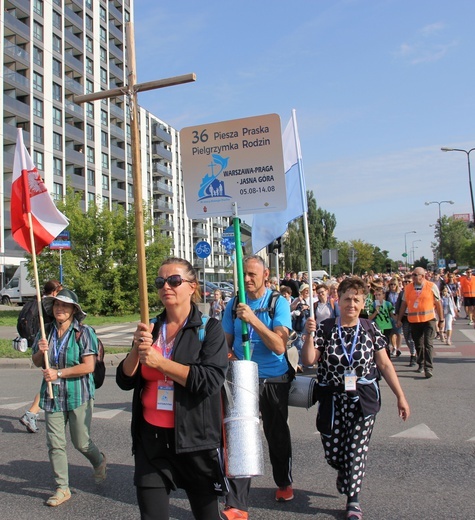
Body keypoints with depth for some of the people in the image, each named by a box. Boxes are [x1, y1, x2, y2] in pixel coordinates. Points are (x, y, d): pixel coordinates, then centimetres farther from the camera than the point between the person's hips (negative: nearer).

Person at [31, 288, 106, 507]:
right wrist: (41, 351, -10)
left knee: (81, 442, 6)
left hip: (78, 394, -4)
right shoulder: (46, 332, 4)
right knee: (55, 444, 6)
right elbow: (37, 363, 13)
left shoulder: (84, 332, -12)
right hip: (53, 395, 5)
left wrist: (59, 373, -19)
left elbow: (88, 366, -17)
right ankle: (62, 488, 23)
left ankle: (99, 461, 39)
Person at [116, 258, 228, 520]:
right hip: (151, 438, 4)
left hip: (194, 439, -3)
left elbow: (212, 380, -20)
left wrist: (160, 362, -19)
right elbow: (124, 381, 5)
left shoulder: (209, 328, -6)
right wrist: (137, 349, -13)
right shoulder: (150, 328, 8)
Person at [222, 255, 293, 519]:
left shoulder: (278, 303, -9)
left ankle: (284, 482, 42)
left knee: (277, 434, 16)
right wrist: (230, 359, -12)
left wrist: (253, 319, -28)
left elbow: (279, 346, -20)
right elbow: (227, 342, 10)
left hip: (274, 380, -1)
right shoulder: (234, 305, 0)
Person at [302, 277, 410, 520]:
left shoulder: (370, 330, 0)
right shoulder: (324, 329, -4)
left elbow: (385, 365, 4)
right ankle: (345, 473, 45)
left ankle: (353, 500, 23)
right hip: (332, 400, 0)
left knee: (357, 450, 2)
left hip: (363, 400, 0)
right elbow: (308, 360, -10)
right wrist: (309, 335, -25)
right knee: (332, 451, 8)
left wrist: (400, 396, 3)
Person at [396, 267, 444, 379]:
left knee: (428, 344, -8)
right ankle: (421, 365, 29)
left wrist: (441, 320, 3)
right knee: (418, 345, 13)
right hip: (414, 320, 3)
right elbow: (404, 304, 10)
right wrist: (399, 319, 10)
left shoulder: (432, 287, -2)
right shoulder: (408, 288, 5)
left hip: (428, 320, -3)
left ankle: (429, 368, -5)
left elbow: (438, 304, 2)